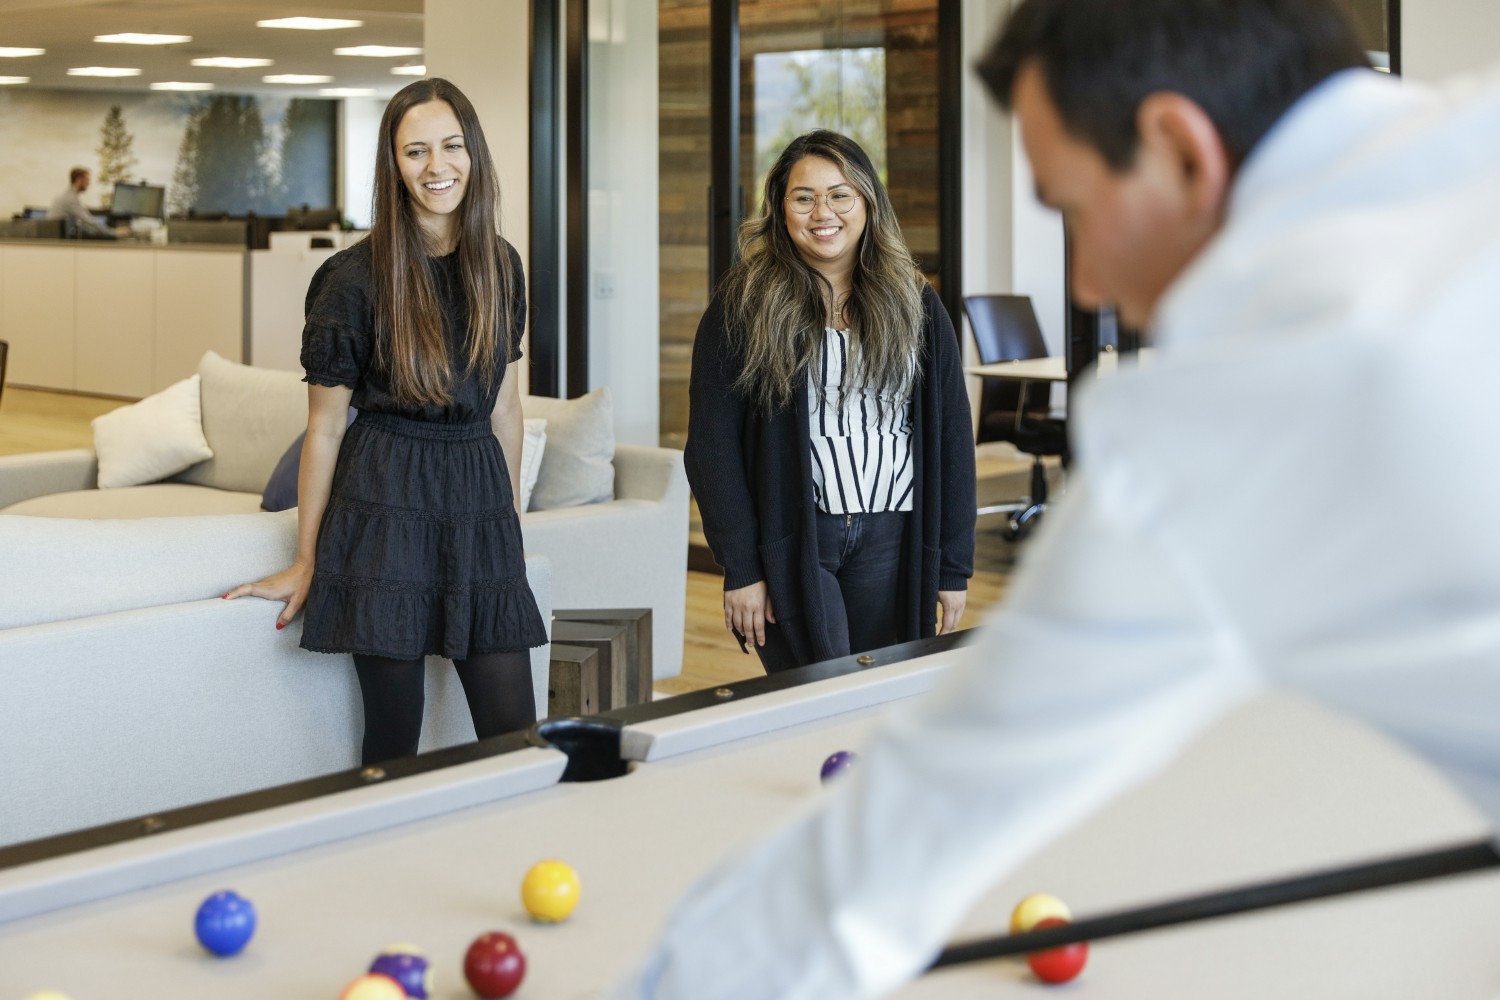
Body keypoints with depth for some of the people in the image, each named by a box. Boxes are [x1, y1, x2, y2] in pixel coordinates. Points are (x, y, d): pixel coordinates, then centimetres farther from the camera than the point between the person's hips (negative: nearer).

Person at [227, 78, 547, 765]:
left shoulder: (500, 266, 7)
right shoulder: (355, 278, -8)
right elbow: (325, 426, -3)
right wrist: (306, 561, 0)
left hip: (478, 502, 4)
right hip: (384, 503, -4)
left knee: (513, 733, 2)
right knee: (393, 737, 1)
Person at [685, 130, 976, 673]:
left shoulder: (914, 302, 9)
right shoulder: (744, 303, 0)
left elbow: (952, 435, 8)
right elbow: (711, 443, -2)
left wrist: (954, 564, 3)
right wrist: (740, 567, -8)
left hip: (892, 543, 3)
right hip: (791, 541, -3)